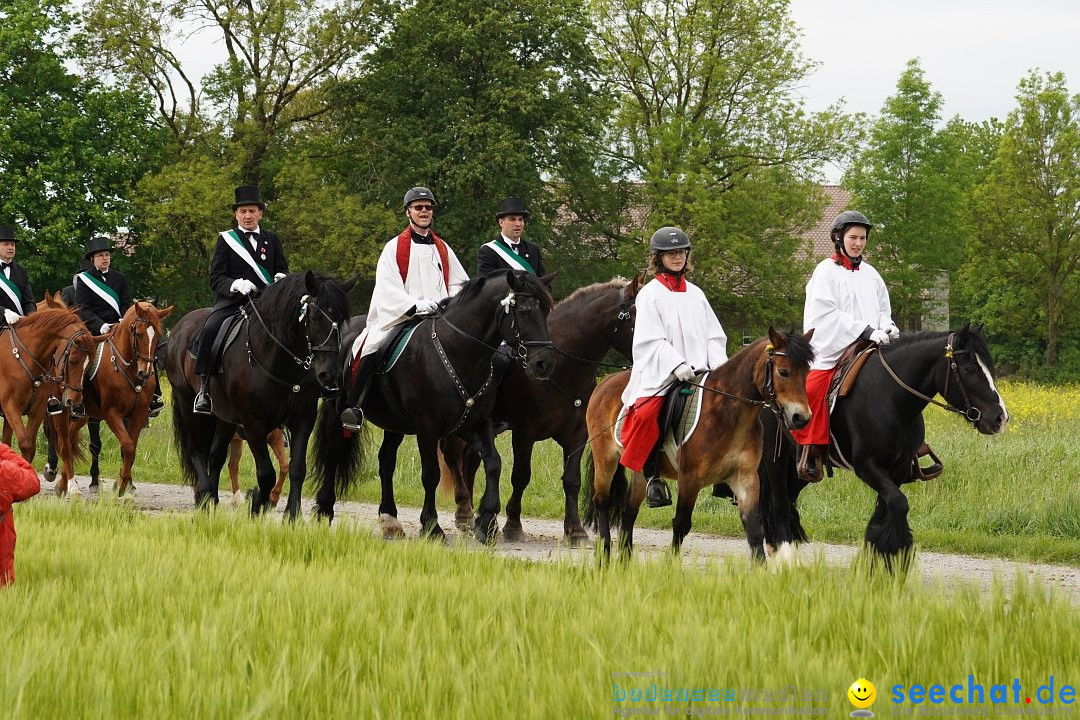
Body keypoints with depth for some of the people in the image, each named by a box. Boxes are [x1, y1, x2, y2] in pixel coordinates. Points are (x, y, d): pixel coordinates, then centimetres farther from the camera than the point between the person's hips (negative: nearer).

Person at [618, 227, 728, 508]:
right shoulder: (651, 294, 4)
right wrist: (676, 365, -20)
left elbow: (713, 335, 18)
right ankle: (653, 476, -17)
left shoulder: (695, 294, 20)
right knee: (647, 413, -30)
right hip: (660, 374, -5)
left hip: (699, 371, 5)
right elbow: (652, 339, -6)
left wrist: (718, 362, -2)